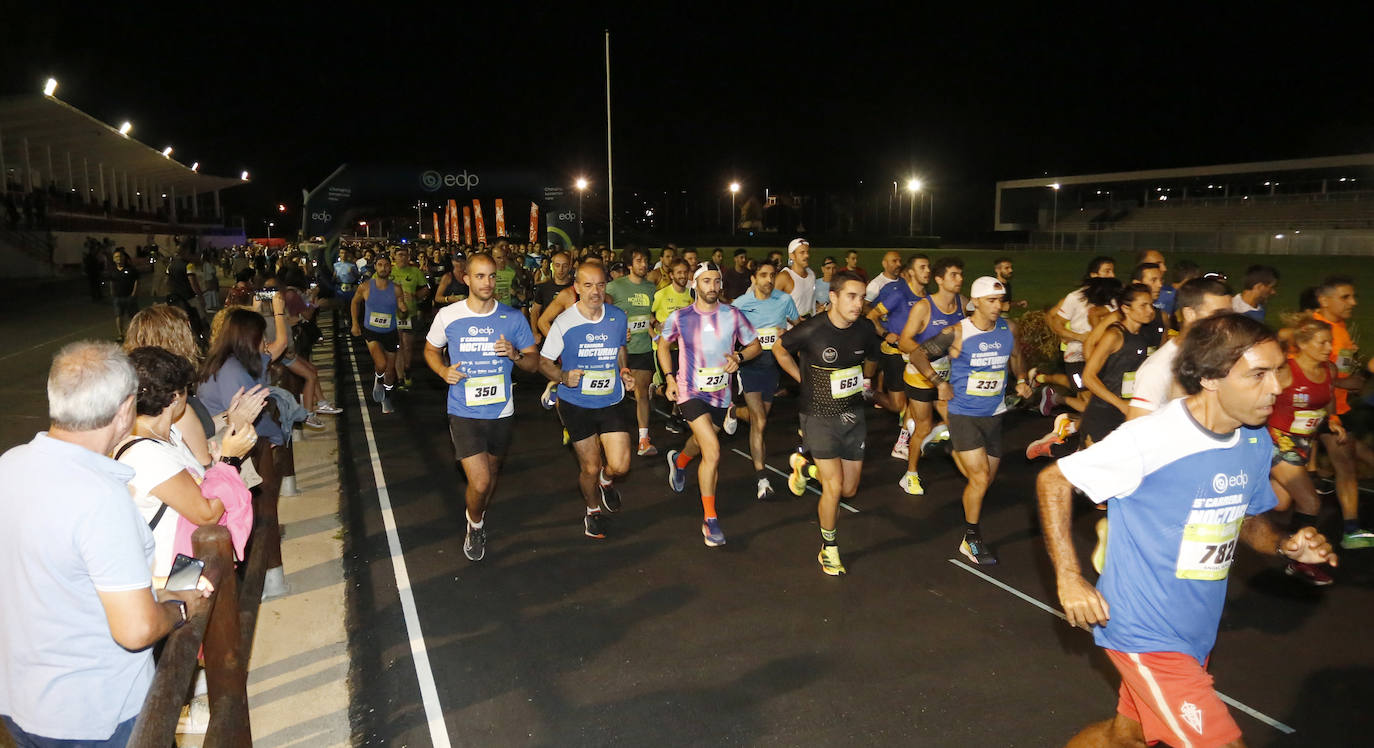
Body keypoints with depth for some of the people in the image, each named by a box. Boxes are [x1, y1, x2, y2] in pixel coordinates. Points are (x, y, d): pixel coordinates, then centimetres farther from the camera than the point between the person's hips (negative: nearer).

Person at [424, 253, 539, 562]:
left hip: (501, 411, 2)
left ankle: (479, 517, 51)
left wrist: (515, 354, -20)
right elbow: (431, 350, 12)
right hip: (463, 412, -2)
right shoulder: (448, 316, -5)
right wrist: (444, 371, -9)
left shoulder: (513, 318, -4)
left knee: (492, 473, 20)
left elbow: (534, 362, 3)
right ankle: (475, 524, 22)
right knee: (480, 482, -11)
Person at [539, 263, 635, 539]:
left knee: (620, 466, -8)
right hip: (576, 404, -2)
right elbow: (544, 362, -2)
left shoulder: (618, 317, -1)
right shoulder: (564, 322, -10)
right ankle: (593, 511, 38)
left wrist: (625, 372, -2)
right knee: (589, 468, 7)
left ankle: (606, 480, 30)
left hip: (611, 402, 2)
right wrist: (563, 377, -22)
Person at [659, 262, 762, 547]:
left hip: (720, 393, 4)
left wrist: (739, 357, -16)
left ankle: (679, 460, 65)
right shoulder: (679, 317, -8)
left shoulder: (734, 315, -6)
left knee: (702, 441, 27)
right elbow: (664, 344, 10)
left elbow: (755, 345, 5)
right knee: (713, 451, -19)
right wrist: (669, 378, 0)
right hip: (691, 392, -4)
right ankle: (709, 519, -6)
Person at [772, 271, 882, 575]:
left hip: (853, 415, 5)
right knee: (834, 487, -10)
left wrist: (857, 382, 8)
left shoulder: (864, 330, -6)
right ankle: (829, 547, 13)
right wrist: (804, 379, -1)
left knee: (849, 490, 11)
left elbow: (874, 354, 17)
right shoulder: (811, 330, -20)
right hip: (820, 417, -5)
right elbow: (780, 350, -1)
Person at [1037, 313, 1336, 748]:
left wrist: (1285, 546, -7)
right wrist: (1069, 578, -21)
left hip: (1196, 633, 8)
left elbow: (1247, 518, 16)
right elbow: (1053, 480, -15)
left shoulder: (1255, 444, 0)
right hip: (1147, 633, -7)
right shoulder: (1149, 440, -23)